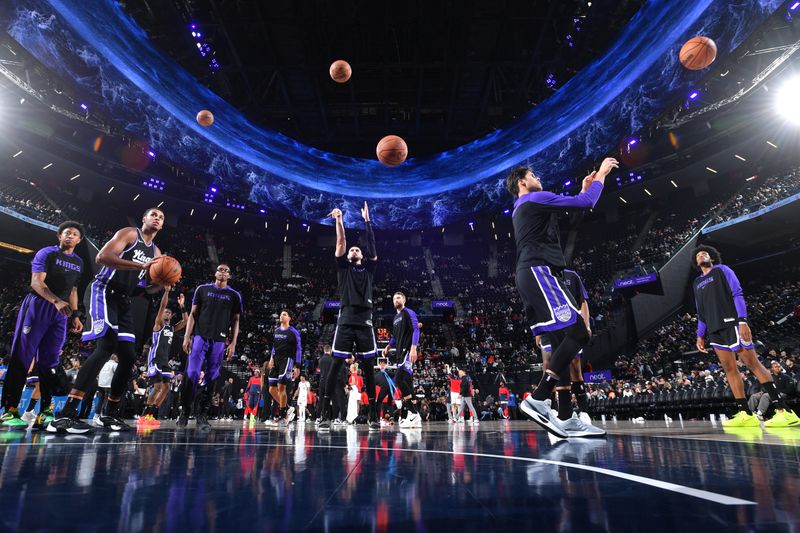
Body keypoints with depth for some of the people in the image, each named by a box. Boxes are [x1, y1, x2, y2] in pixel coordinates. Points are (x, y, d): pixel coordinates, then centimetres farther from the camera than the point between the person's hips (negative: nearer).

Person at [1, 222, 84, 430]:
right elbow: (36, 282, -12)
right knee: (21, 358, -6)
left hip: (60, 313, 5)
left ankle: (44, 412, 6)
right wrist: (56, 301, -26)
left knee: (49, 363, 4)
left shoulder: (78, 262, 15)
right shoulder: (46, 253, -3)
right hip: (37, 306, -5)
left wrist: (75, 315, 12)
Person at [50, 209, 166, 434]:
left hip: (123, 300, 8)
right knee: (107, 345, -27)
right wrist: (141, 266, -27)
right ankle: (65, 415, -27)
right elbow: (102, 257, -19)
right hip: (103, 291, -8)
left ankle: (109, 414, 17)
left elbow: (148, 286, 21)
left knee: (128, 357, 3)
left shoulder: (156, 252, 18)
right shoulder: (129, 233, -4)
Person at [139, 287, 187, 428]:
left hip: (165, 360, 8)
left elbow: (185, 320, 11)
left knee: (166, 387, 3)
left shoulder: (172, 328, 18)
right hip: (155, 359, -8)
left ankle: (152, 415, 10)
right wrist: (167, 291, -21)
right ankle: (145, 416, -13)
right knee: (157, 386, -18)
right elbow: (162, 306, -12)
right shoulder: (158, 324, 0)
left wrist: (181, 306, 5)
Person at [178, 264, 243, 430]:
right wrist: (187, 337, -2)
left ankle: (202, 416, 11)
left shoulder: (234, 295, 9)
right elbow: (193, 314, 6)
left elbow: (235, 321, 8)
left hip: (219, 341, 1)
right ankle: (185, 412, 8)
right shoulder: (202, 289, 7)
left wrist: (233, 343, -1)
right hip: (200, 337, -1)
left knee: (211, 379, 3)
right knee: (191, 374, -7)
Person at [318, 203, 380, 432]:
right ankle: (325, 414, 0)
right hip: (345, 322, -1)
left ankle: (373, 415, 10)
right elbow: (340, 243, 4)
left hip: (365, 323, 1)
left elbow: (371, 245, 11)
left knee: (368, 368, 4)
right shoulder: (343, 267, 14)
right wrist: (339, 220, -1)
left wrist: (367, 220, 10)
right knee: (335, 366, -4)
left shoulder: (369, 268, 18)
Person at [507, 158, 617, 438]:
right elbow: (586, 203, -3)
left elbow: (567, 210, 43)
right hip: (539, 272, -10)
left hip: (530, 275, 10)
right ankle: (538, 400, -23)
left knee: (562, 340, 5)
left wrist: (584, 188, 42)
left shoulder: (522, 209, 31)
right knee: (578, 334, -17)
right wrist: (601, 174, 12)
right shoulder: (537, 198, 1)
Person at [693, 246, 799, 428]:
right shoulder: (697, 283, 22)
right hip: (715, 330, 6)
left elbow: (737, 294, -4)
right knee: (729, 368, -1)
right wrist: (700, 335, 16)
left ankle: (783, 411, -8)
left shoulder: (721, 270, 7)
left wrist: (742, 321, -16)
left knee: (752, 363, -10)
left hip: (731, 323, -5)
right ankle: (746, 414, -3)